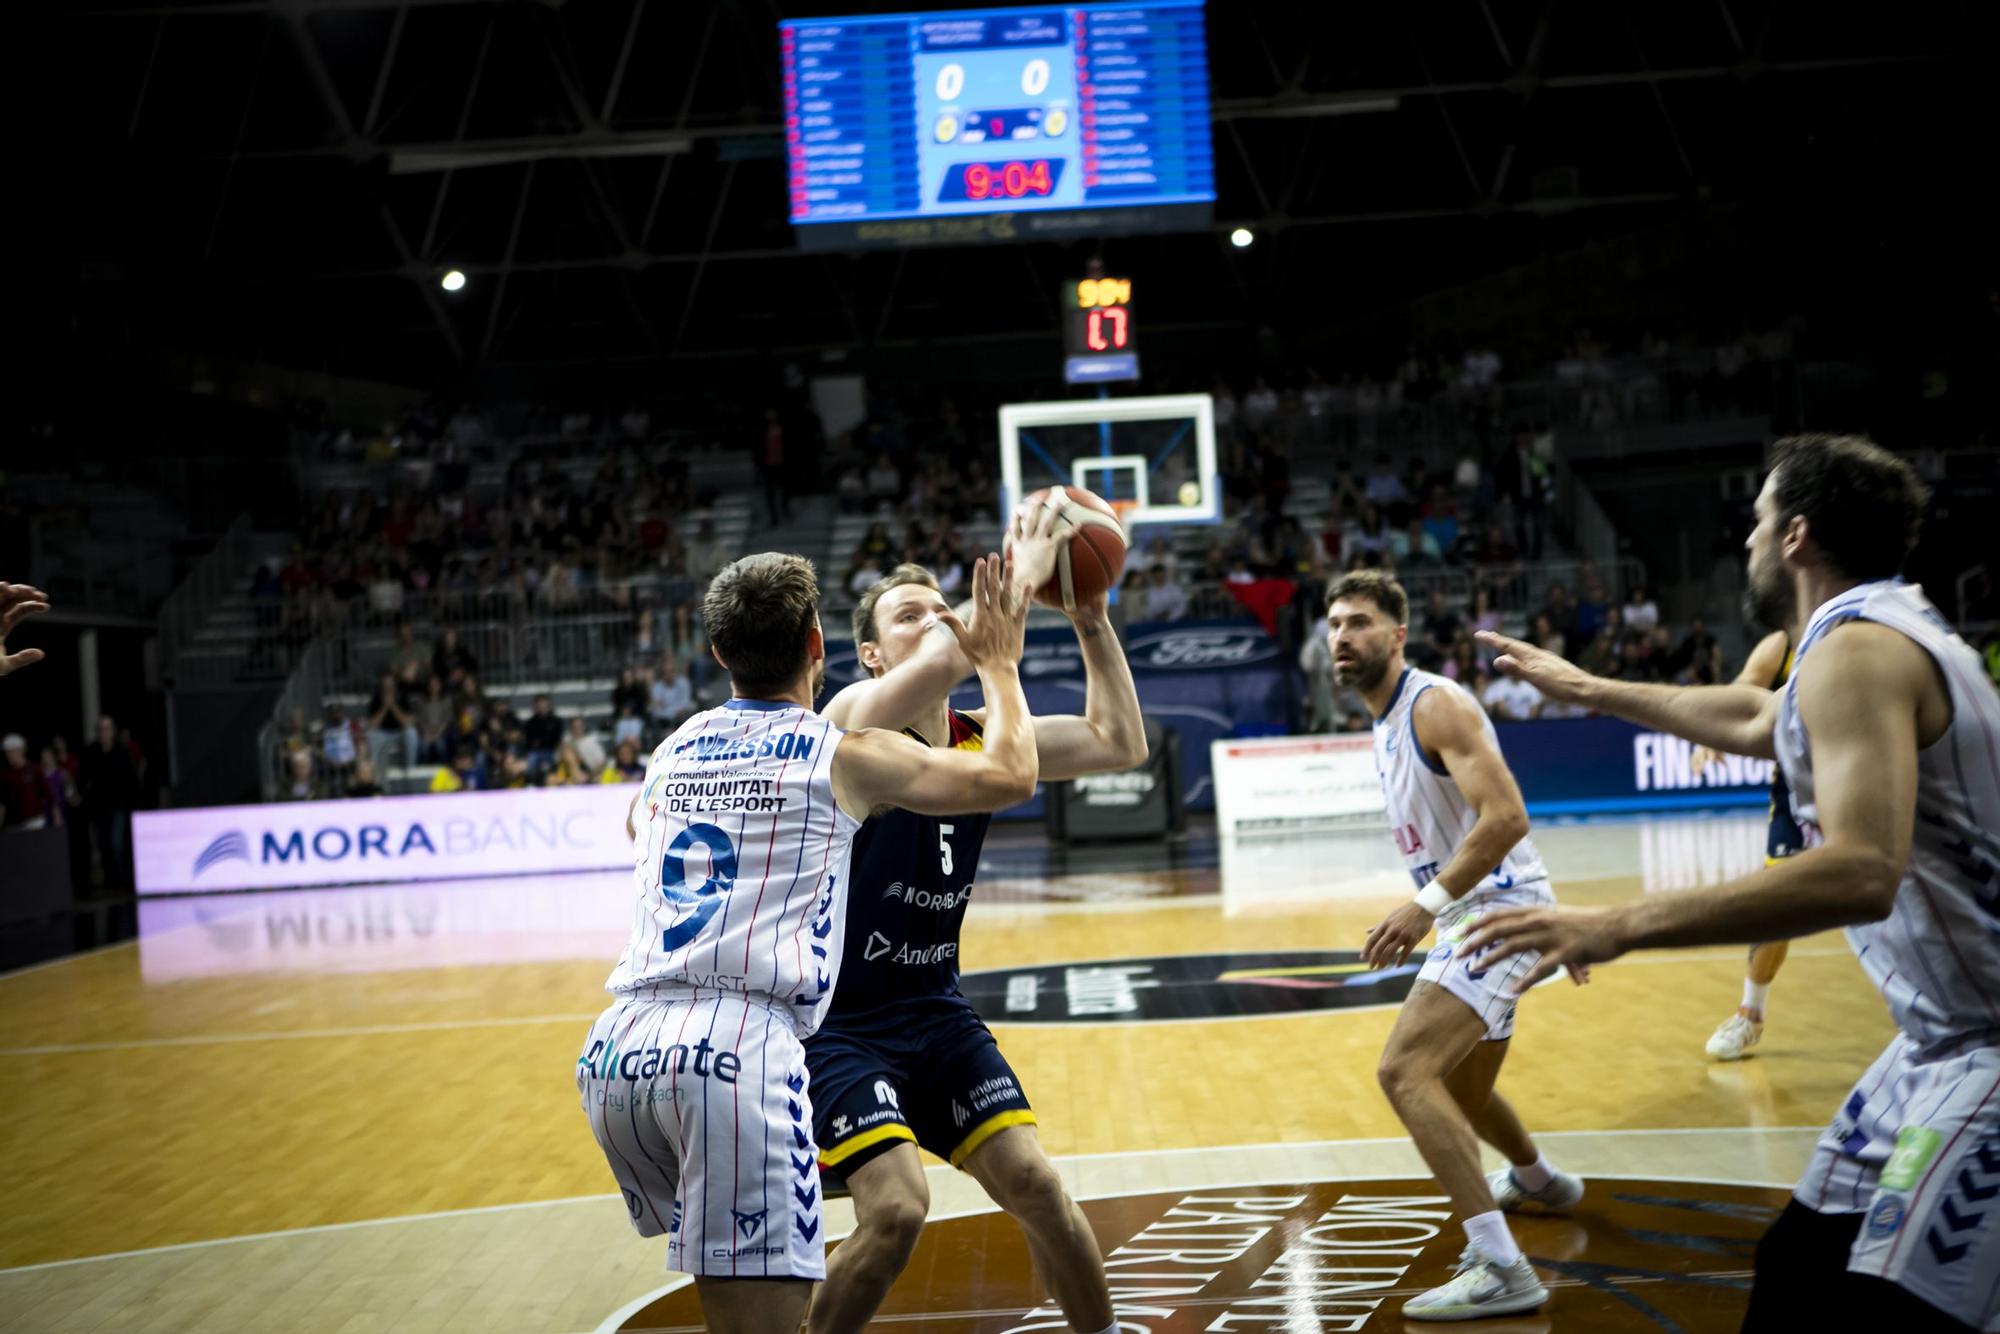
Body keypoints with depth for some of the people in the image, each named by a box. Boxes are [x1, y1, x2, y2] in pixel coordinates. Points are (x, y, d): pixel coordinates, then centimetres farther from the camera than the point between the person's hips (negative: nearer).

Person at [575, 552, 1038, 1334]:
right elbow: (1010, 775, 11)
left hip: (616, 1048, 6)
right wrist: (999, 665, 27)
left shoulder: (672, 751, 21)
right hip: (736, 1045, -6)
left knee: (724, 1265, 28)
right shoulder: (843, 755, 5)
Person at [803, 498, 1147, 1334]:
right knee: (896, 1208, -20)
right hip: (835, 1020, -6)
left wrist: (1091, 619, -8)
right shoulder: (857, 717, -17)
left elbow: (1120, 744, -2)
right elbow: (943, 662, -38)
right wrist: (1019, 574, -26)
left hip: (936, 1011, 6)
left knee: (1035, 1185, 0)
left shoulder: (980, 736, 3)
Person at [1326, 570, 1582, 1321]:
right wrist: (1554, 925, 28)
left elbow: (1506, 817, -26)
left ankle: (1500, 1269, -24)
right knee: (1460, 1089, 27)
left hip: (1498, 908, -10)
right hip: (1473, 916, 10)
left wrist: (1427, 906, -30)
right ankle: (1537, 1181, 58)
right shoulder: (1387, 723, 14)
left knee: (1404, 1070, -23)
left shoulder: (1436, 705, -15)